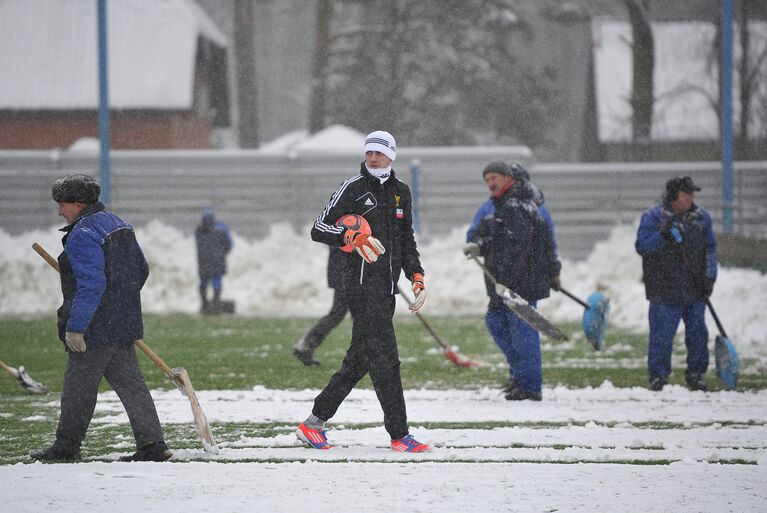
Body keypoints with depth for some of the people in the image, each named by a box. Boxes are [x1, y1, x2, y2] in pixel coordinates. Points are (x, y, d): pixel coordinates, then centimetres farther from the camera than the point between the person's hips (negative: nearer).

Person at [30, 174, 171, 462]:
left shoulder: (82, 235, -18)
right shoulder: (117, 224, 13)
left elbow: (90, 285, -26)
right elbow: (141, 270, 20)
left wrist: (75, 327, -25)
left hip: (95, 327, -9)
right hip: (125, 322, 9)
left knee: (78, 385, 4)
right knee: (128, 382, 8)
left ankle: (66, 446, 15)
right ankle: (152, 445, 1)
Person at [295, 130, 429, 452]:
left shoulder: (400, 192, 17)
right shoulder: (353, 188, -4)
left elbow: (406, 240, 26)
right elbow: (318, 229, -6)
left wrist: (416, 277, 15)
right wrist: (352, 237, -22)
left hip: (386, 286, 7)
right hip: (362, 283, -7)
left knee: (359, 360, 8)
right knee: (384, 359, -10)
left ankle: (314, 423, 15)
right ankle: (398, 435, -9)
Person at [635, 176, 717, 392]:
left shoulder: (701, 217, 9)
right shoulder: (653, 217, -3)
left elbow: (710, 248, 13)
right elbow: (641, 246, -8)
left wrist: (709, 276, 1)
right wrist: (662, 236, -24)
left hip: (695, 290, 4)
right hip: (664, 290, -4)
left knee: (697, 333, 8)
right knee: (661, 335, -3)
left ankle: (696, 374, 19)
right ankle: (658, 376, 7)